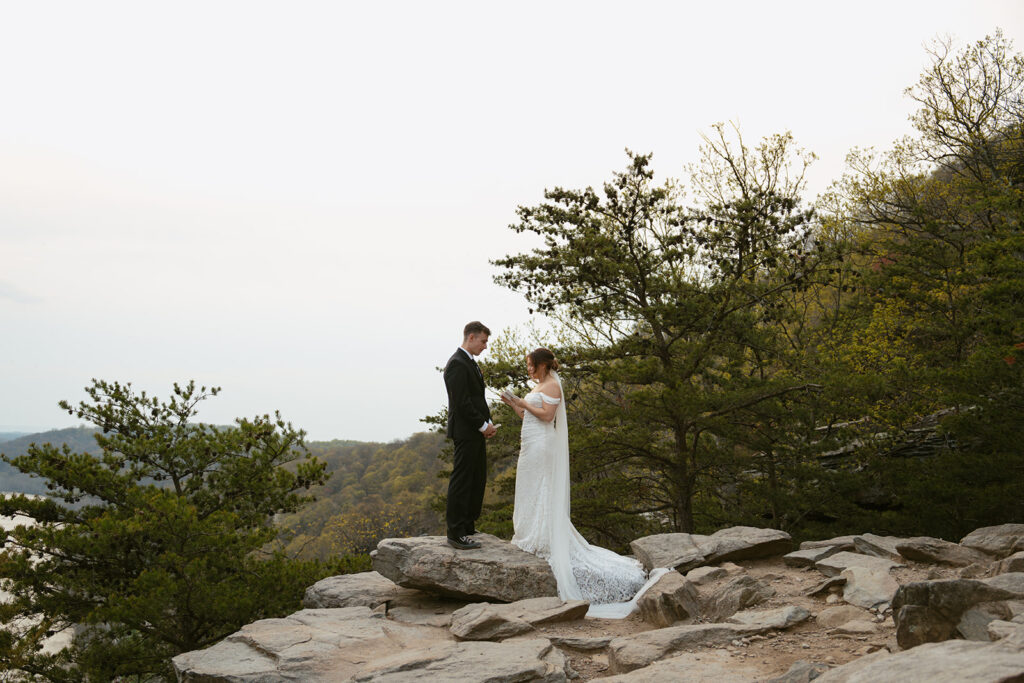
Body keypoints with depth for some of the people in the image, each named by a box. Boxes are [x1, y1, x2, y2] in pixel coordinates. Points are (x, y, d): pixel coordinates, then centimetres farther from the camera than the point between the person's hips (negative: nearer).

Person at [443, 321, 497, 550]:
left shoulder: (469, 362, 17)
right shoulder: (457, 364, -15)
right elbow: (461, 402, -21)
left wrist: (487, 424, 8)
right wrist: (483, 425, -14)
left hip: (477, 432, 10)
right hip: (466, 432, -10)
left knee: (477, 480, 15)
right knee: (461, 481, -6)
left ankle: (467, 528, 23)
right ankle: (456, 533, -1)